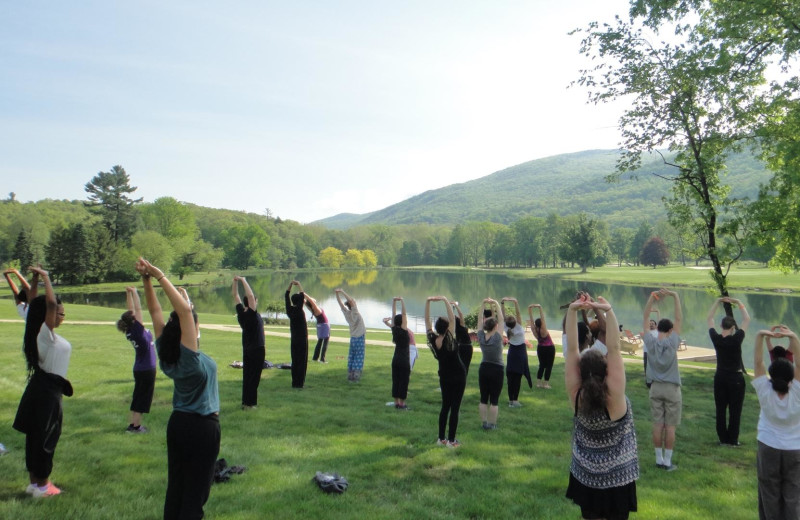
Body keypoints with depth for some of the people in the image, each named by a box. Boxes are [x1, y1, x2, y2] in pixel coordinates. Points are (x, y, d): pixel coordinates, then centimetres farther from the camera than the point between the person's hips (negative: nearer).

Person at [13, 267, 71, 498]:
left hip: (43, 386, 9)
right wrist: (45, 277, -21)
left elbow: (33, 303, 17)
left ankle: (34, 481, 25)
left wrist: (38, 278, 15)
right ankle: (42, 485, 10)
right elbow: (50, 303, -31)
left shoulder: (43, 333, 6)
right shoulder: (46, 333, -18)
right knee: (46, 437, 0)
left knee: (36, 435, 15)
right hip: (48, 389, -9)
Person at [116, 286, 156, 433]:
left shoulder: (131, 331, 0)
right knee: (143, 398, 2)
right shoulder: (138, 330, -19)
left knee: (138, 397, 16)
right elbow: (138, 309, -21)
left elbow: (132, 310, 6)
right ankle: (136, 426, 7)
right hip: (147, 370, -8)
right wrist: (133, 293, -17)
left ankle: (133, 424, 22)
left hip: (140, 369, 8)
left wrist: (128, 293, 6)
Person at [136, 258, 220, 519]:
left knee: (175, 485, 15)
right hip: (203, 428, -7)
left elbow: (155, 311, -3)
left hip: (178, 422, 7)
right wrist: (159, 276, -33)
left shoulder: (166, 353, -5)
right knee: (195, 491, 3)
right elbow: (184, 310, -36)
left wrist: (147, 279, -9)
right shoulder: (191, 358, -24)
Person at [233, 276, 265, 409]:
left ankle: (246, 401, 20)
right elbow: (250, 296, -30)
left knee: (247, 375, 13)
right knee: (253, 376, -3)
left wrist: (235, 282, 3)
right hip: (257, 349, -8)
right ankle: (248, 403, -1)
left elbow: (236, 296, 6)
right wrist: (243, 281, -26)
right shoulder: (252, 314, -19)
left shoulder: (241, 313, -1)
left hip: (247, 349, 8)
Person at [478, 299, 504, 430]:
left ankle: (484, 423, 15)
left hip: (483, 369, 4)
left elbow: (480, 319, 0)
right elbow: (501, 319, -13)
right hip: (497, 370, -4)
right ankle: (492, 424, 6)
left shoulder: (481, 337, -6)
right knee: (494, 400, 3)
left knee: (483, 399, 9)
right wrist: (496, 304, -8)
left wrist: (483, 305, 1)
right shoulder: (497, 338, -16)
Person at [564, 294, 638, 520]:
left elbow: (572, 349, -22)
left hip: (585, 476, 3)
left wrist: (572, 310, -29)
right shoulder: (613, 396, -25)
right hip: (618, 478, -2)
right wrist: (608, 311, -37)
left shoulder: (576, 396, -18)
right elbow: (614, 348, -31)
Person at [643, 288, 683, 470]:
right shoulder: (672, 342, -12)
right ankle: (667, 462, 8)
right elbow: (679, 319, -8)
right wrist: (675, 296, -7)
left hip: (655, 388, 3)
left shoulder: (650, 342, -5)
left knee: (658, 424, 8)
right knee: (670, 426, 3)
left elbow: (645, 318, 0)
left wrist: (652, 297, -2)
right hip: (672, 389, -3)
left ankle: (659, 459, 15)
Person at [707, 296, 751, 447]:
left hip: (720, 378, 3)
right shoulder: (736, 339, -17)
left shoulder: (716, 339, -8)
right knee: (735, 411, 5)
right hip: (736, 378, -3)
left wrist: (717, 302, 5)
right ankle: (733, 440, 10)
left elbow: (710, 319, 4)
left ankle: (723, 439, 15)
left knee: (720, 410, 9)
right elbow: (747, 320, -8)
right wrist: (739, 303, -2)